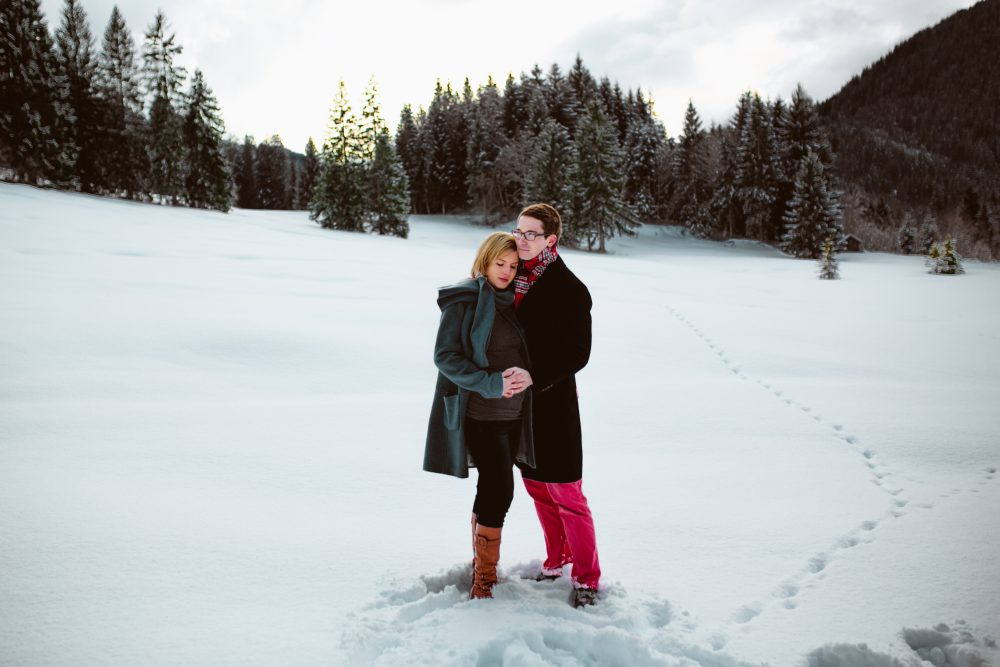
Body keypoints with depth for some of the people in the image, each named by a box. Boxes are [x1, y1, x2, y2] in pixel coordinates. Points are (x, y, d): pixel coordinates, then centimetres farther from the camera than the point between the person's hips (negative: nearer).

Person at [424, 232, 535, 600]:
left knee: (492, 489, 13)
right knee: (499, 490, -11)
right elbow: (445, 356, -12)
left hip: (513, 413, 6)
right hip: (479, 411, -6)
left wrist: (529, 374, -4)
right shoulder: (463, 299, -8)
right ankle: (484, 579, 1)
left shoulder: (513, 300, 11)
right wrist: (491, 383, -20)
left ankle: (481, 562, 29)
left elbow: (531, 349, 16)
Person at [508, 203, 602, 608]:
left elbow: (577, 353, -15)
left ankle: (586, 577, 13)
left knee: (565, 493, -1)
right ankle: (556, 559, 34)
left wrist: (534, 376, -29)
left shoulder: (569, 289, -12)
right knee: (536, 487, 16)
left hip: (551, 403, -6)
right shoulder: (512, 278, 7)